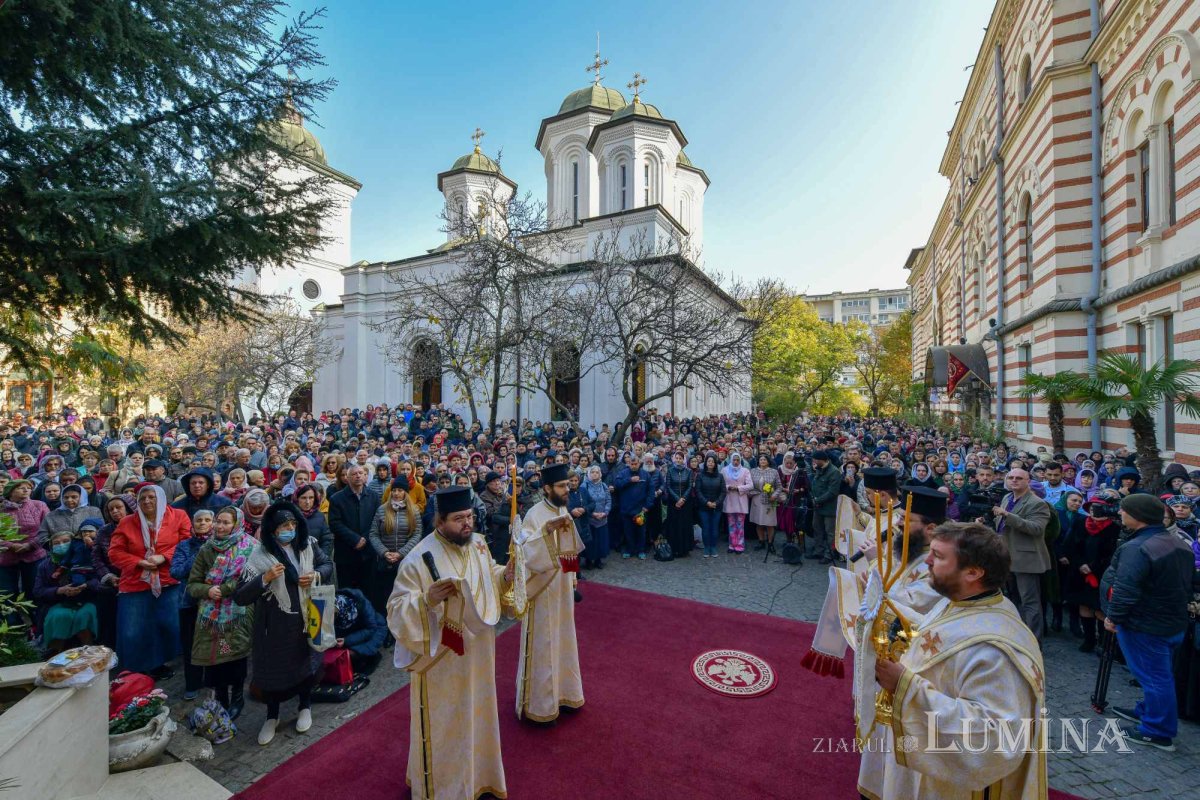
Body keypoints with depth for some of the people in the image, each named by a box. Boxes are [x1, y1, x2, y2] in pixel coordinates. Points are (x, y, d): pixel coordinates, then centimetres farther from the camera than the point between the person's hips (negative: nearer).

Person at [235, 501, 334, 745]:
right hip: (275, 624, -2)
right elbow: (239, 597, -17)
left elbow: (327, 564, 9)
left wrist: (316, 575, -12)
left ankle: (305, 707, 41)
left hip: (304, 618, 3)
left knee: (306, 661, 16)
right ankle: (272, 716, 39)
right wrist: (265, 578, -31)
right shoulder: (260, 556, -16)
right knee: (273, 667, 11)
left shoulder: (306, 546, -6)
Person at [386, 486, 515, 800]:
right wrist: (427, 600, -39)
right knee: (444, 724, 14)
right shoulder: (419, 559, -24)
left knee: (475, 714, 25)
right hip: (442, 659, -6)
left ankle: (477, 774, 50)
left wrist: (506, 574, -11)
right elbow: (396, 610, -21)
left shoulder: (478, 543, -5)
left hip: (476, 651, 6)